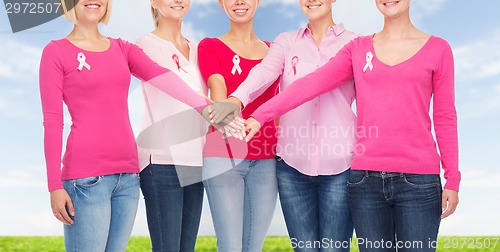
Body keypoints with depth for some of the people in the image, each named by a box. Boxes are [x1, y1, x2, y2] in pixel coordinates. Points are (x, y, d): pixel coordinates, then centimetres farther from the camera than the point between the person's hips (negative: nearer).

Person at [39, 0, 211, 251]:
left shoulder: (123, 49, 13)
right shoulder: (56, 51, 1)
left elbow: (162, 77, -5)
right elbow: (52, 122, -4)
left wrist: (204, 105, -21)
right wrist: (55, 185, -9)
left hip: (128, 174, 5)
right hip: (86, 177, -4)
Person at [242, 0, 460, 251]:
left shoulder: (437, 49, 6)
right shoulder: (358, 48, 9)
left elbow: (444, 117, 6)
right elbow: (311, 84, -3)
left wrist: (453, 179, 2)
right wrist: (260, 115, -13)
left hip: (418, 179, -1)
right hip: (365, 177, 1)